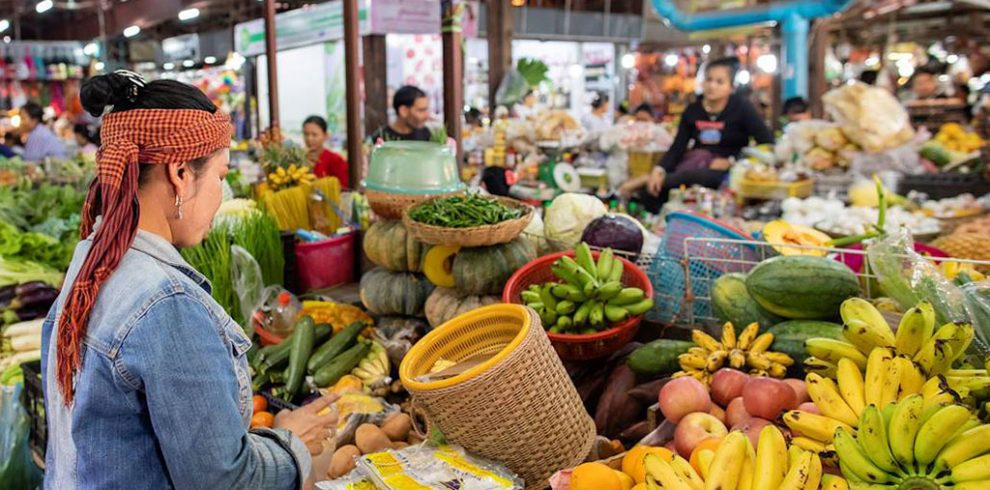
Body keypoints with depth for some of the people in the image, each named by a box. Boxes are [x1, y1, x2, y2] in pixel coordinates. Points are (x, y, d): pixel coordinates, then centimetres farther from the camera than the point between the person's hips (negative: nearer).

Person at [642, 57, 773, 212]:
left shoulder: (741, 108, -4)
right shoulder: (692, 110, 6)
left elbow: (767, 143, -10)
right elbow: (677, 147, 0)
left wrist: (732, 161, -17)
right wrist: (659, 170, -19)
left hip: (727, 172, -4)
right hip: (694, 165, 4)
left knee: (688, 175, -40)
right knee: (649, 192, -24)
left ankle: (640, 182, -24)